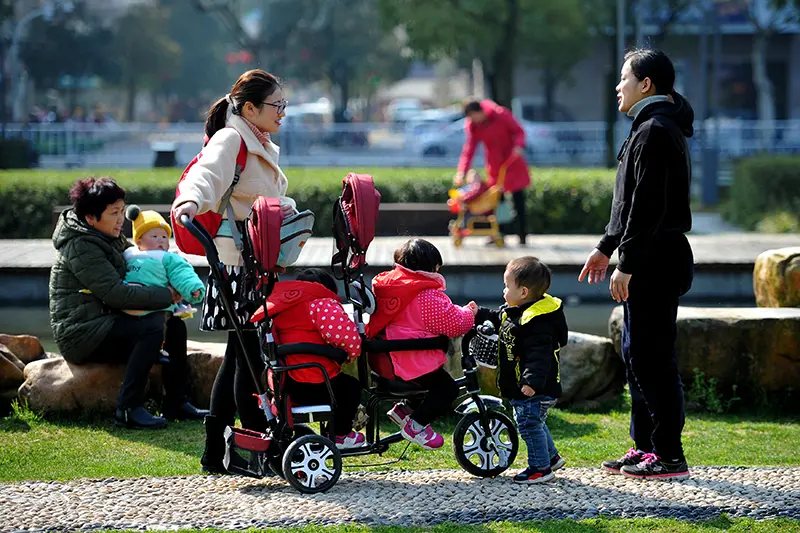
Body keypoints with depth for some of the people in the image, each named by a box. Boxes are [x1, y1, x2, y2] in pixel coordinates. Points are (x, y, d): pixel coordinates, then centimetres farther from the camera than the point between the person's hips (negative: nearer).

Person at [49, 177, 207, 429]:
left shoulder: (110, 238, 13)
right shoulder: (80, 247, -18)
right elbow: (116, 293, -25)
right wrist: (166, 295, -20)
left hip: (105, 322, 10)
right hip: (80, 334, -10)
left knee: (175, 325, 2)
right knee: (152, 326, -27)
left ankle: (175, 403, 6)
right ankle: (128, 409, -26)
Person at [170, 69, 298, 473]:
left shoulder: (264, 148, 19)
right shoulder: (229, 141, -11)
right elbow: (206, 174, -31)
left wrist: (284, 208, 6)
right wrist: (191, 201, -49)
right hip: (237, 264, -10)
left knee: (239, 357, 12)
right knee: (248, 354, -7)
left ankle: (217, 452, 18)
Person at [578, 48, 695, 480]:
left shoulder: (654, 132, -16)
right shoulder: (656, 128, 18)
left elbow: (648, 206, -22)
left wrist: (626, 264, -21)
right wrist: (607, 247, 26)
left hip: (654, 264, -11)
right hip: (650, 262, 11)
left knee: (653, 356, -8)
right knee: (637, 353, 15)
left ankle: (669, 457, -5)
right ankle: (645, 446, 22)